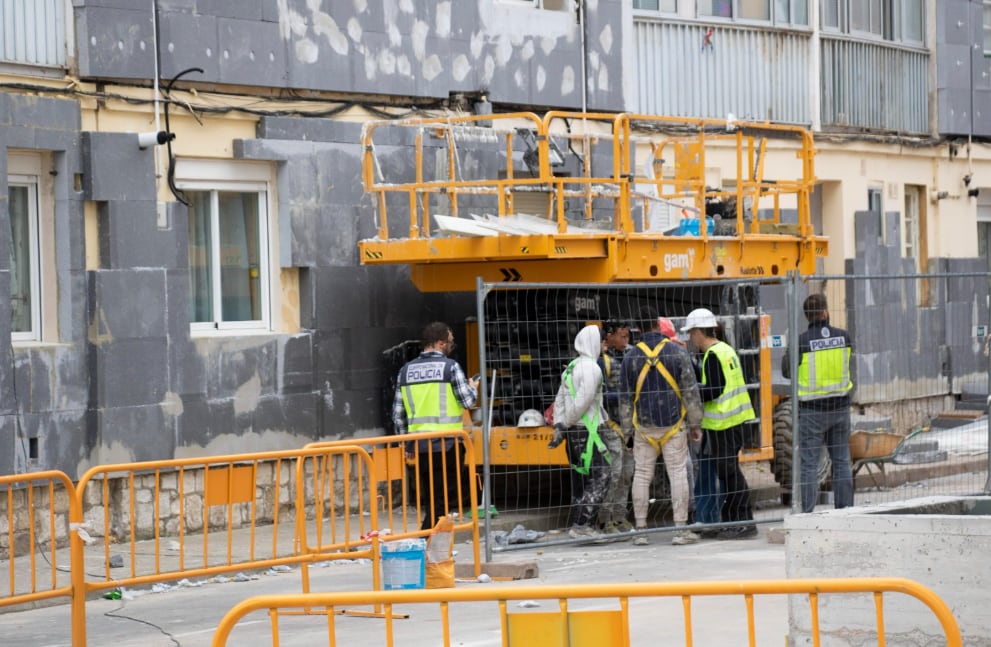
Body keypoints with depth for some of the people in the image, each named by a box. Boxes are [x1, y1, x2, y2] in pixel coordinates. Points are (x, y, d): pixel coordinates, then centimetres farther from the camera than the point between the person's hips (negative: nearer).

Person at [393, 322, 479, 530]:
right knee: (444, 500, -2)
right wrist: (473, 388, 15)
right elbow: (468, 402, -6)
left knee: (431, 501, 15)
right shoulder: (450, 367, -6)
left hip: (420, 447, 5)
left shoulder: (406, 370, 10)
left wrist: (405, 443, 20)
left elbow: (398, 413, 11)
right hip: (447, 444, -5)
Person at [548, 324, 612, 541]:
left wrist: (559, 426, 10)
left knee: (592, 479, 15)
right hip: (587, 430, -9)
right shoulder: (591, 368, -12)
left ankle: (585, 525, 14)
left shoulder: (571, 367, 17)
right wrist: (567, 424, -8)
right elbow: (583, 401, -18)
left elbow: (560, 400, 17)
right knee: (600, 478, -7)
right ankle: (580, 526, -12)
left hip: (574, 431, 9)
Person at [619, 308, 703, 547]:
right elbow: (690, 390, -3)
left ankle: (640, 530, 8)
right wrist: (694, 423, 5)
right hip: (673, 424, -1)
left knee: (642, 475, 7)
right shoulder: (677, 352, -4)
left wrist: (627, 428, 13)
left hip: (644, 426, 2)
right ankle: (681, 529, -1)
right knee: (678, 473, 1)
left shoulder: (631, 356, 1)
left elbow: (626, 395, 6)